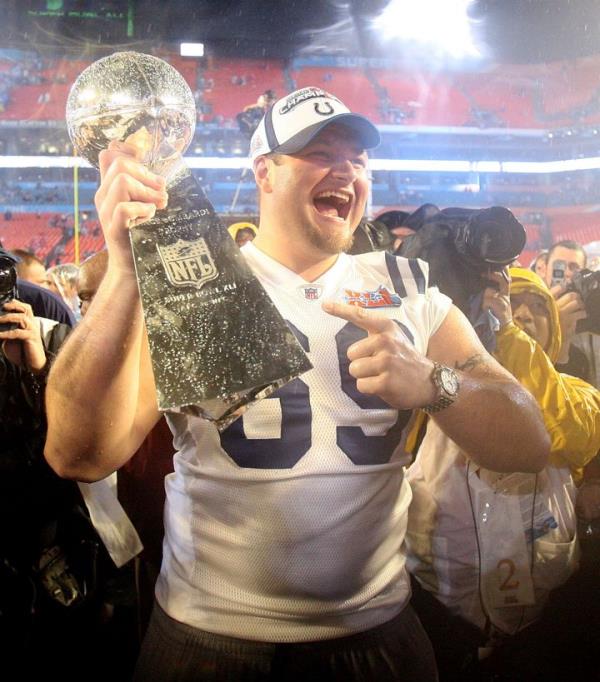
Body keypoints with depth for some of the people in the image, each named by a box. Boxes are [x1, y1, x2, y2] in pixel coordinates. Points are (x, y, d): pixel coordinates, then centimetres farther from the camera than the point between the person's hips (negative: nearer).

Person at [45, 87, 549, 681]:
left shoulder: (409, 291, 0)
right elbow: (79, 456, -21)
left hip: (376, 633, 3)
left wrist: (433, 383, -28)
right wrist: (127, 268, -34)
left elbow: (529, 447, -7)